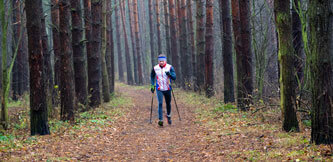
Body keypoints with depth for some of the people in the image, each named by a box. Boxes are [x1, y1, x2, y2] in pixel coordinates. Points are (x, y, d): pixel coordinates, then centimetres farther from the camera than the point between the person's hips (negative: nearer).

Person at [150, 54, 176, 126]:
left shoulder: (170, 67, -8)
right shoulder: (155, 68, -3)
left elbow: (174, 77, -14)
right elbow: (152, 76, 15)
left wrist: (169, 74, -33)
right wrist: (152, 85, 6)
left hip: (168, 89, 0)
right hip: (159, 89, 0)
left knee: (168, 103, 13)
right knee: (160, 103, -13)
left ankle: (168, 116, 39)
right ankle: (160, 120, -14)